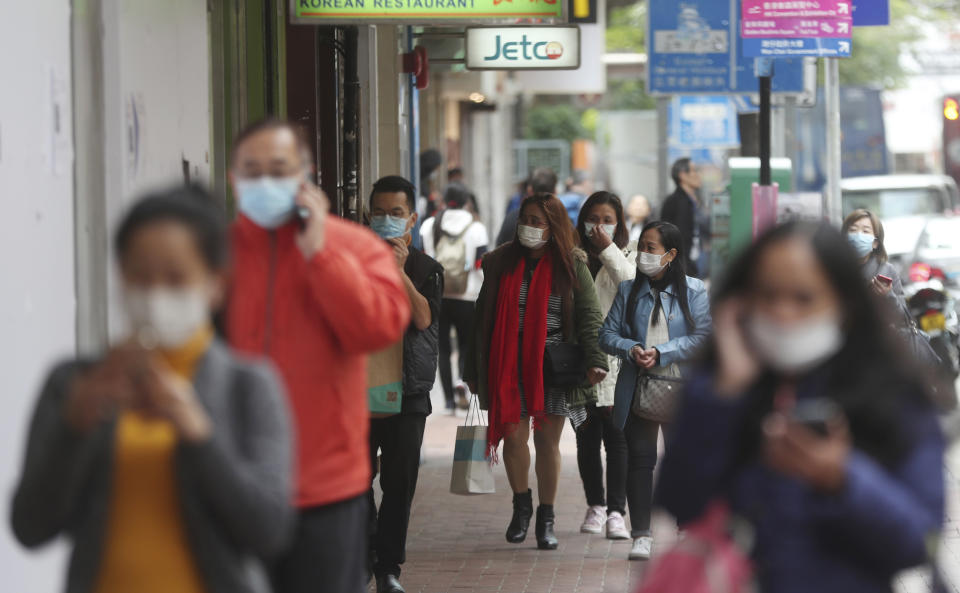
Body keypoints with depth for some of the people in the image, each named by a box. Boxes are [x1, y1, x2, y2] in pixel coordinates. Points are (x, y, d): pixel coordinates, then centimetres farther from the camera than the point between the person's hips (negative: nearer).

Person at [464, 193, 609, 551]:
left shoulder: (572, 266, 1)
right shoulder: (501, 263, 6)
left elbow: (589, 317, 0)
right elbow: (483, 319, 11)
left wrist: (595, 360, -13)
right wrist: (474, 370, 10)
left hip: (555, 365, -1)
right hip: (510, 365, 1)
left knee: (548, 440, 3)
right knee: (514, 436, -5)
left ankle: (546, 519, 15)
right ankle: (521, 505, 20)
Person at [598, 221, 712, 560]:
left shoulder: (694, 291, 0)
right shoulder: (629, 291, 8)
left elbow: (702, 338, -6)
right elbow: (607, 334, 7)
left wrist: (661, 353, -16)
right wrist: (631, 350, -13)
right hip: (638, 387, 2)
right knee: (639, 457, -2)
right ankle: (641, 535, 1)